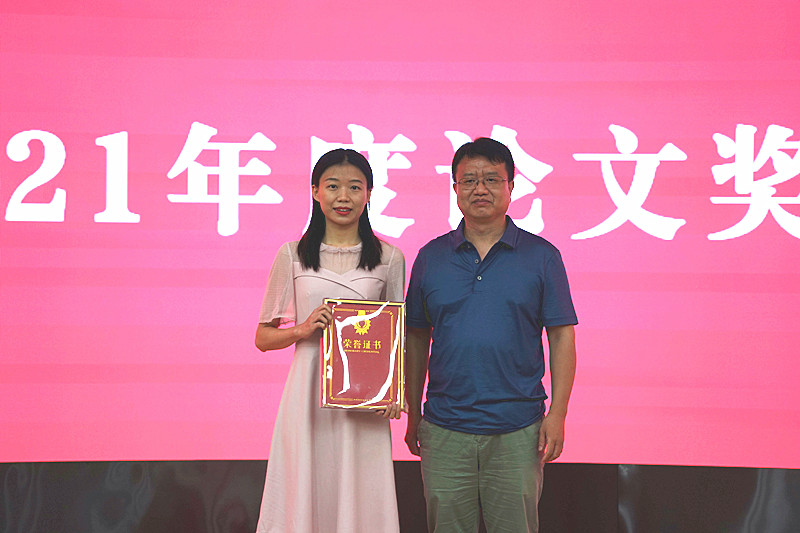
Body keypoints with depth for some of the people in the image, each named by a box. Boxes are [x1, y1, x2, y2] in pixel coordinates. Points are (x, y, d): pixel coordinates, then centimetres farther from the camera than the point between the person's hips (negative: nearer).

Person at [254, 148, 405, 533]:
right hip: (308, 394, 0)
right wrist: (302, 329, -10)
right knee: (303, 493, 3)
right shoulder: (293, 256, 5)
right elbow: (263, 337, 9)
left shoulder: (388, 258, 5)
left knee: (361, 500, 2)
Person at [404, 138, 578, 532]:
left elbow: (562, 337, 1)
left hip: (518, 431, -1)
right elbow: (416, 339, 12)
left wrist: (557, 415, -6)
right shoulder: (431, 257, 7)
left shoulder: (541, 255, 2)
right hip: (445, 429, 2)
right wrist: (413, 414, 9)